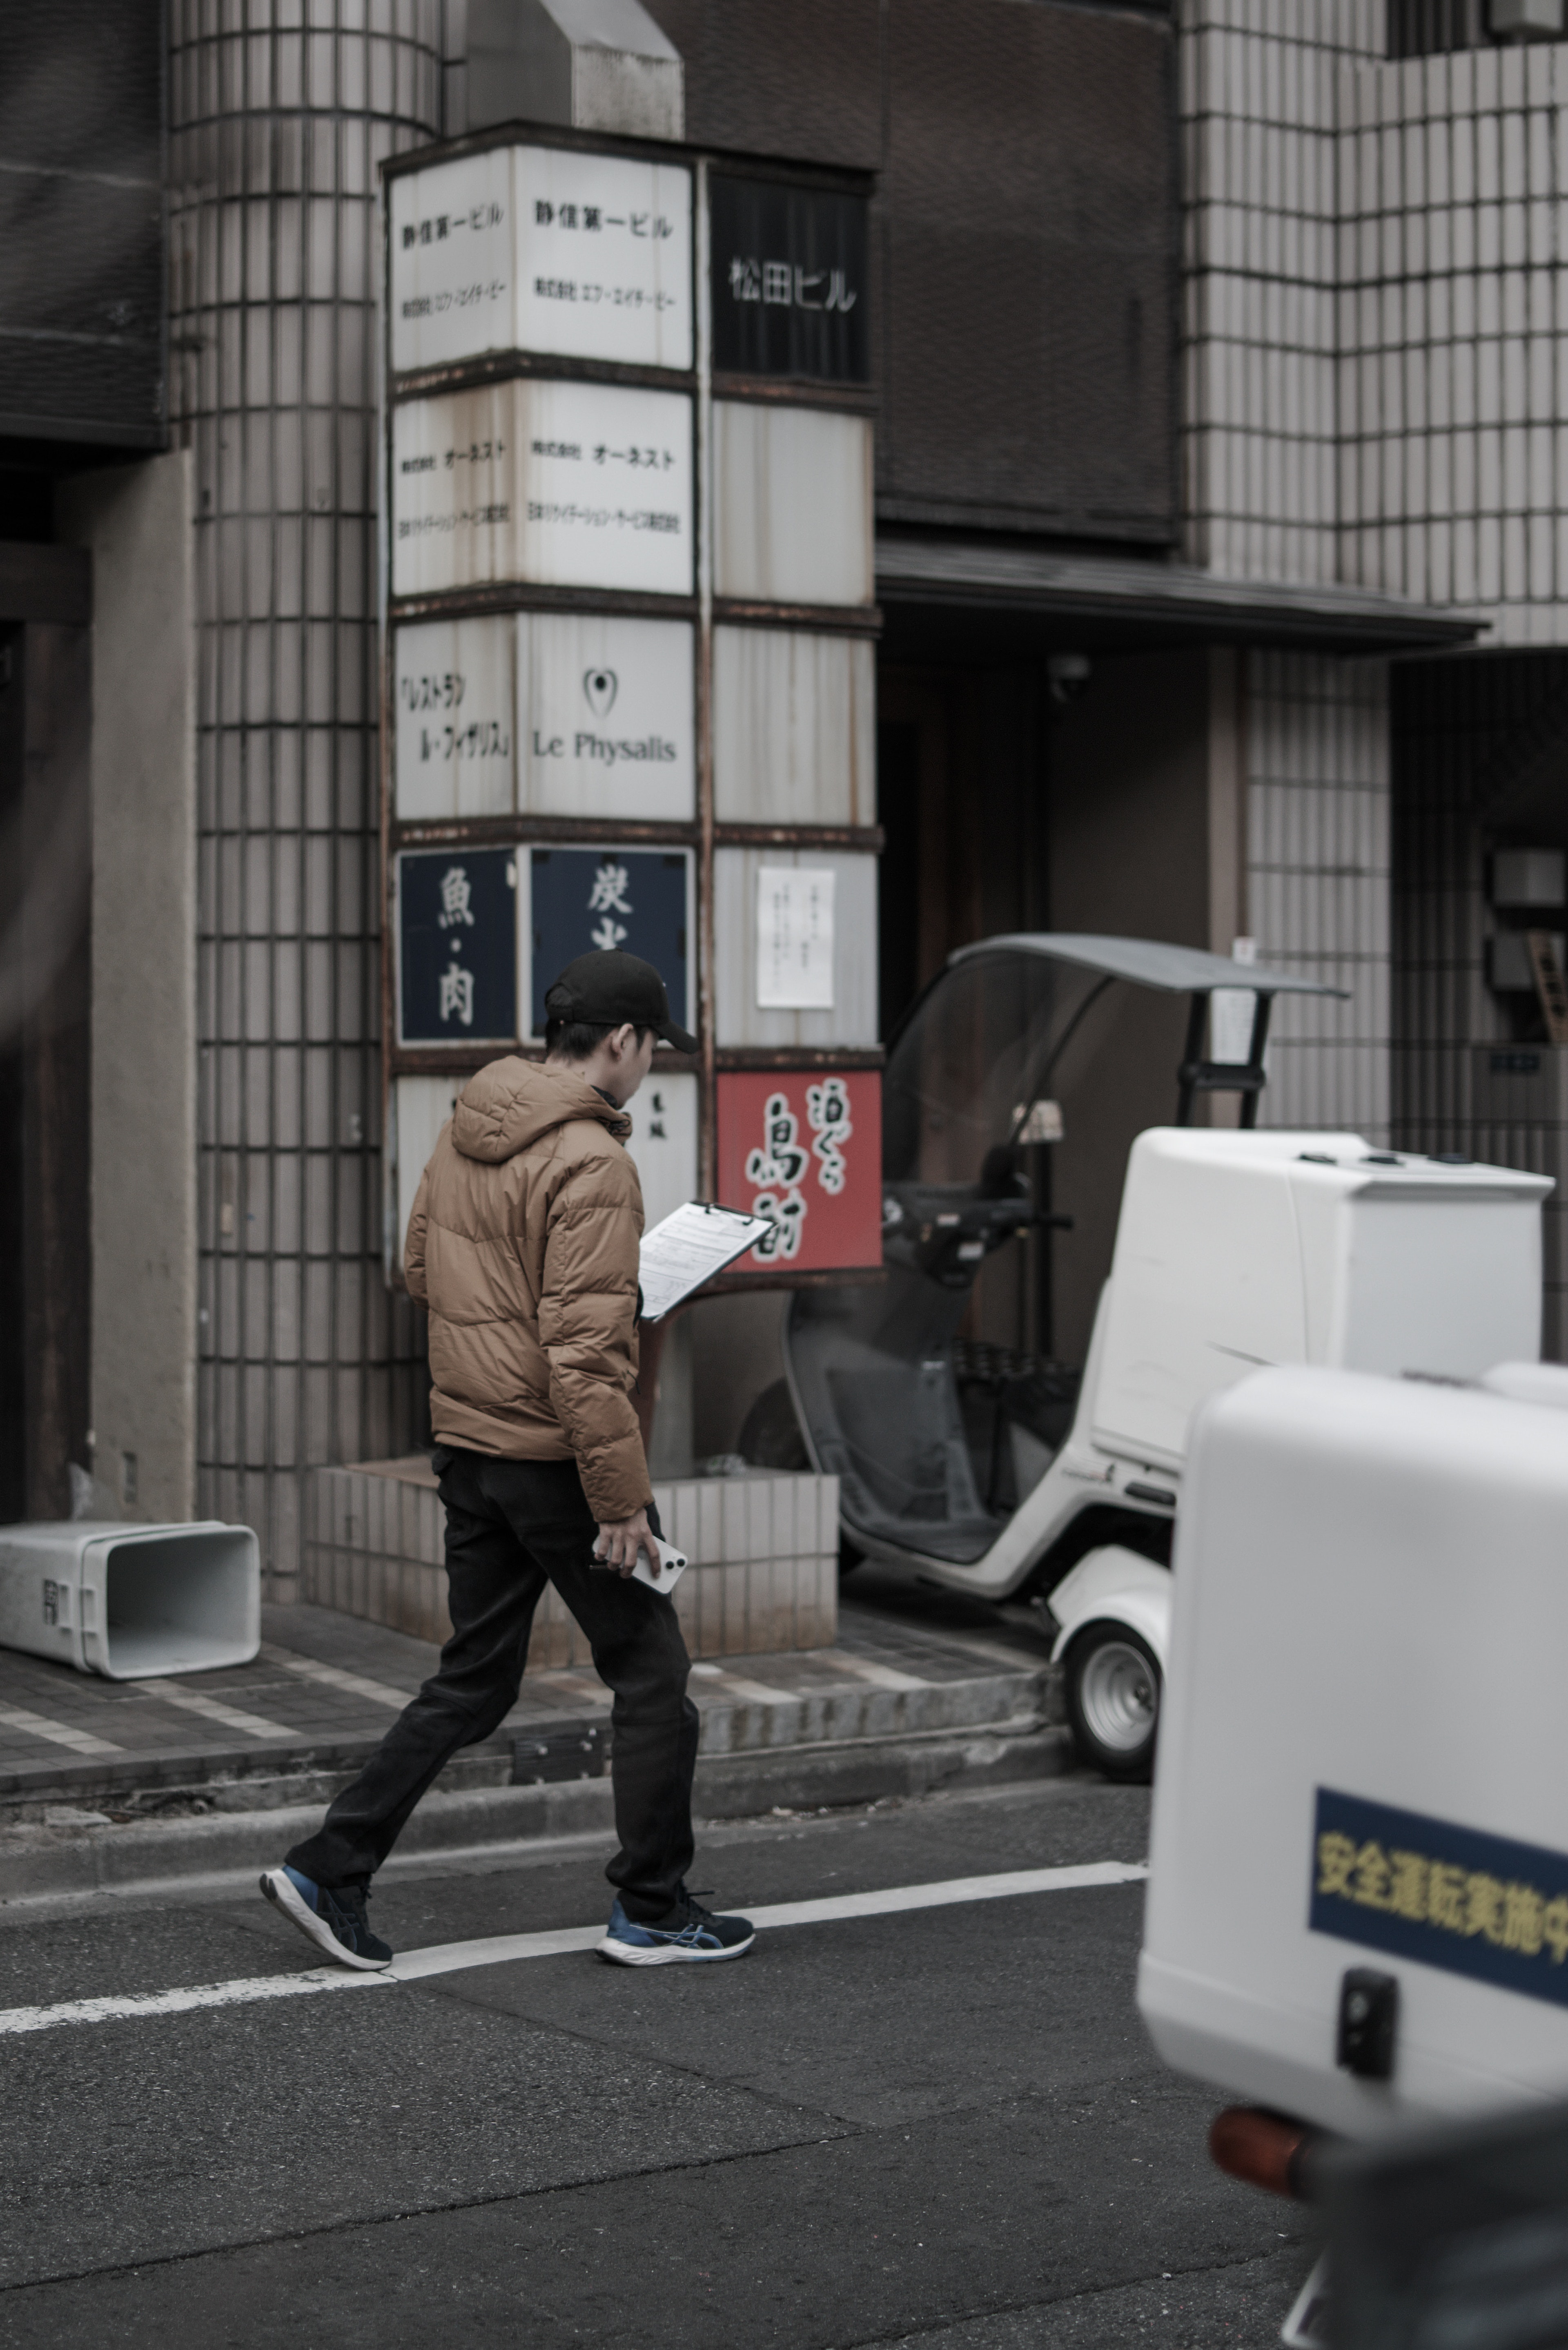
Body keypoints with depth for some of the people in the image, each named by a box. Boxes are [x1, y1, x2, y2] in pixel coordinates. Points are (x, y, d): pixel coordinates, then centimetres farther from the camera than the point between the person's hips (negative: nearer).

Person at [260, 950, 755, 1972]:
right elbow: (585, 1353, -23)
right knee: (653, 1677, 7)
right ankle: (654, 1911, 15)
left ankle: (330, 1870, 12)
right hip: (557, 1459, -8)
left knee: (473, 1683, 16)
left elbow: (422, 1270, 18)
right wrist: (621, 1496, -19)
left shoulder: (464, 1134, 7)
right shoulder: (589, 1164, -19)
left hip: (469, 1449, 8)